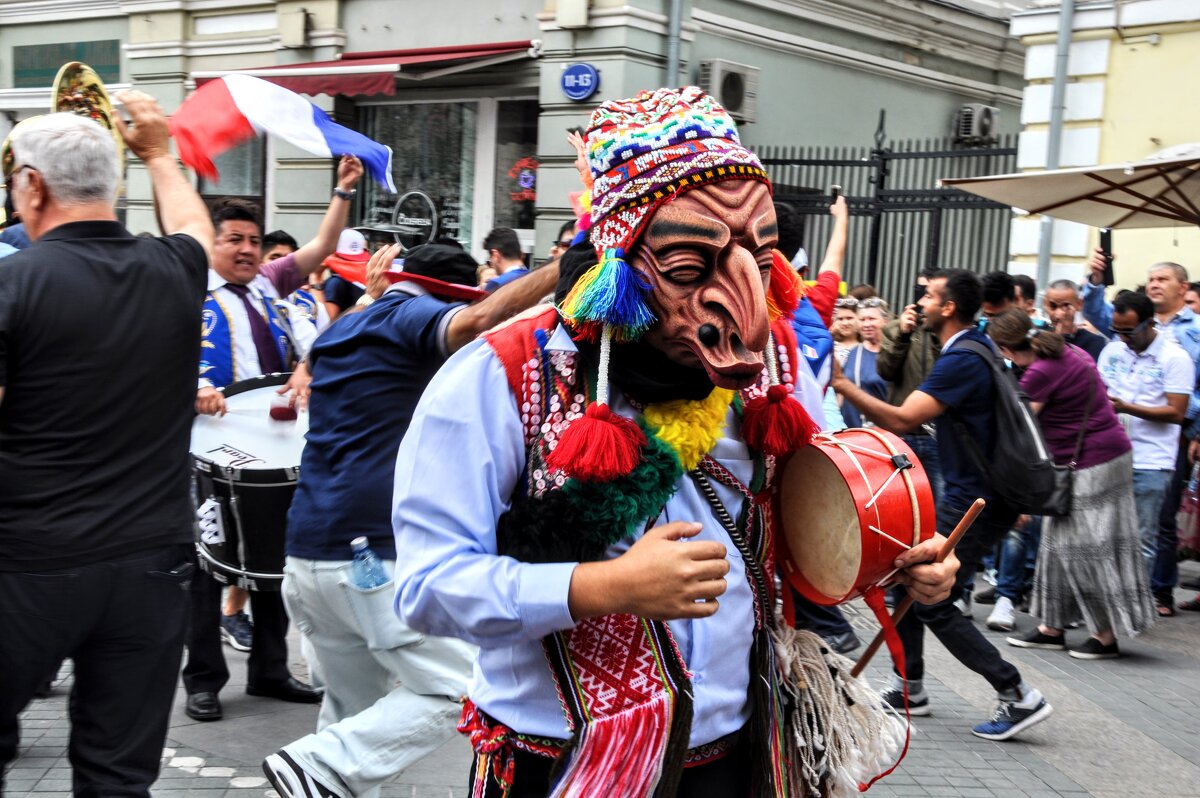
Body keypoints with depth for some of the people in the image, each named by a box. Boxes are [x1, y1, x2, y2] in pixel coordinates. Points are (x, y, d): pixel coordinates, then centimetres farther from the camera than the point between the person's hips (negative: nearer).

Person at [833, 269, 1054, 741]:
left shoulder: (962, 361, -21)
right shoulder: (976, 346, 11)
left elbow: (901, 420, -28)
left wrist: (841, 384, -24)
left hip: (976, 502, -10)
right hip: (968, 493, 10)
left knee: (932, 602, -6)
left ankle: (1017, 697, -2)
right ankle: (909, 688, 24)